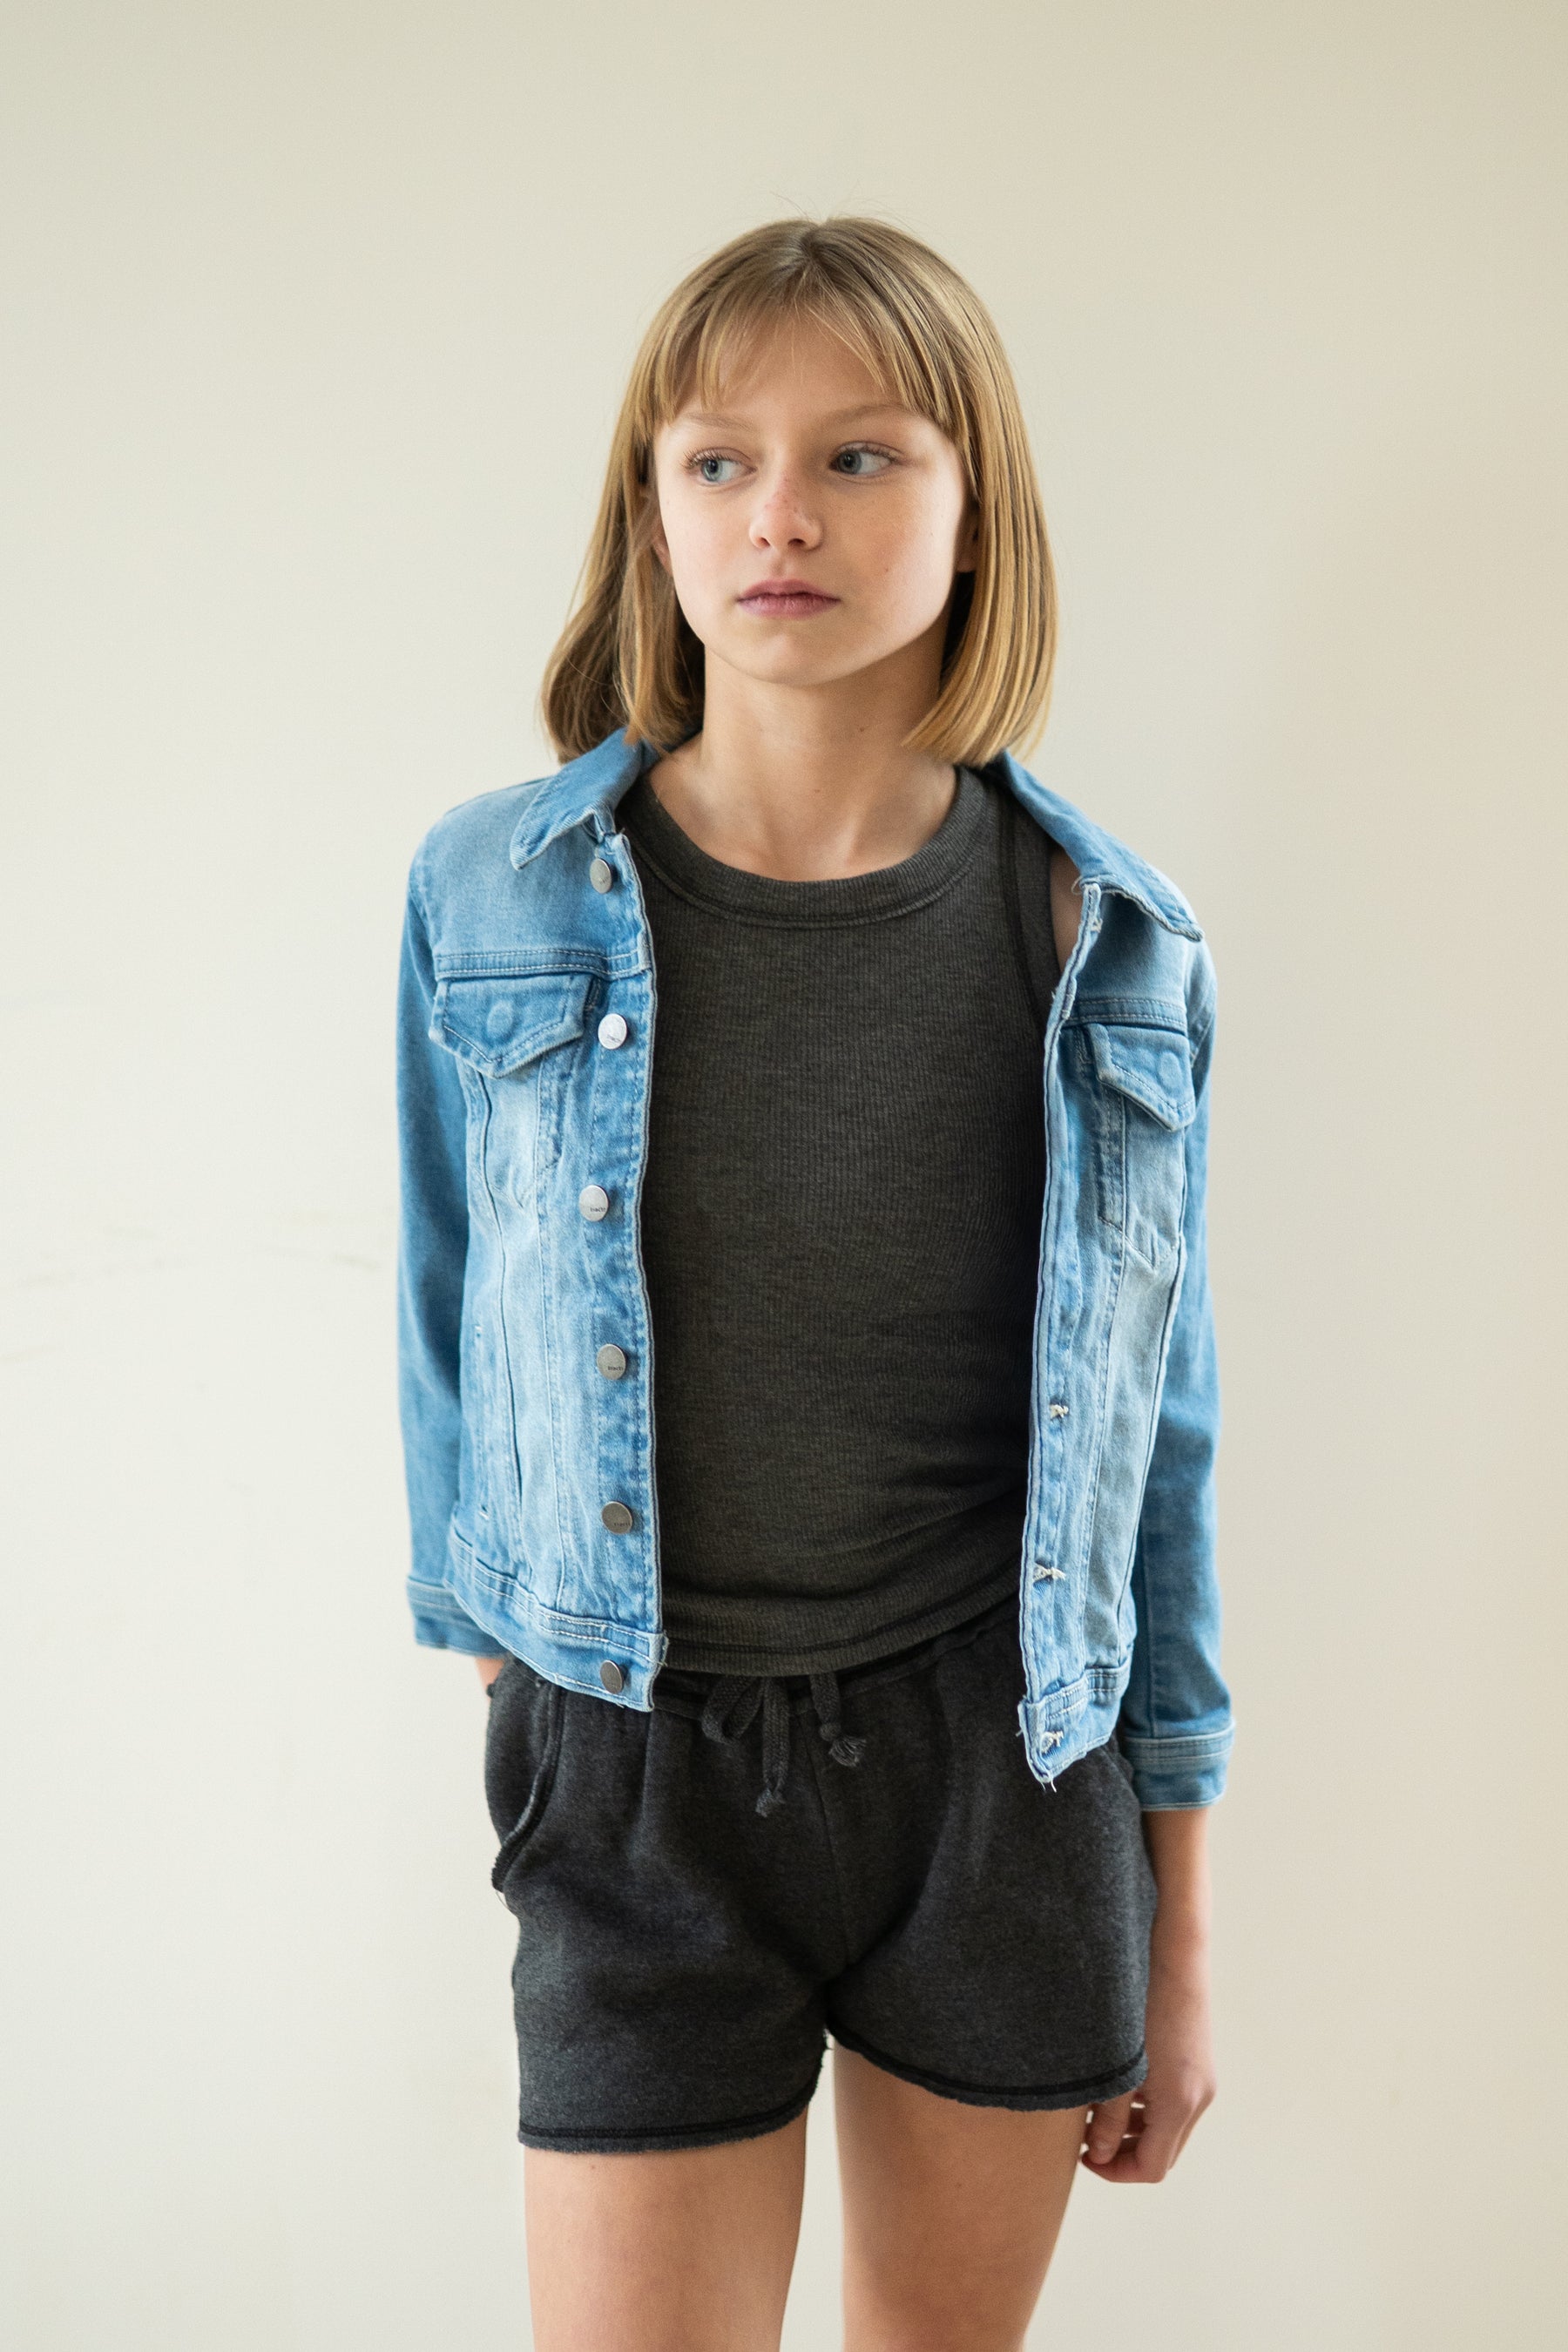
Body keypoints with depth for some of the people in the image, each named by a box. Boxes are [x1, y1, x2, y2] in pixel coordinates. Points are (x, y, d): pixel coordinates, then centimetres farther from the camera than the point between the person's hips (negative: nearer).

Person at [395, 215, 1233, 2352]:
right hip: (640, 1775, -1)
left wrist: (1180, 1933, 5)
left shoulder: (1112, 951, -4)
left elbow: (1155, 1447, 2)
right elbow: (455, 1336, 6)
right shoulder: (494, 899, -6)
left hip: (1005, 1760, 1)